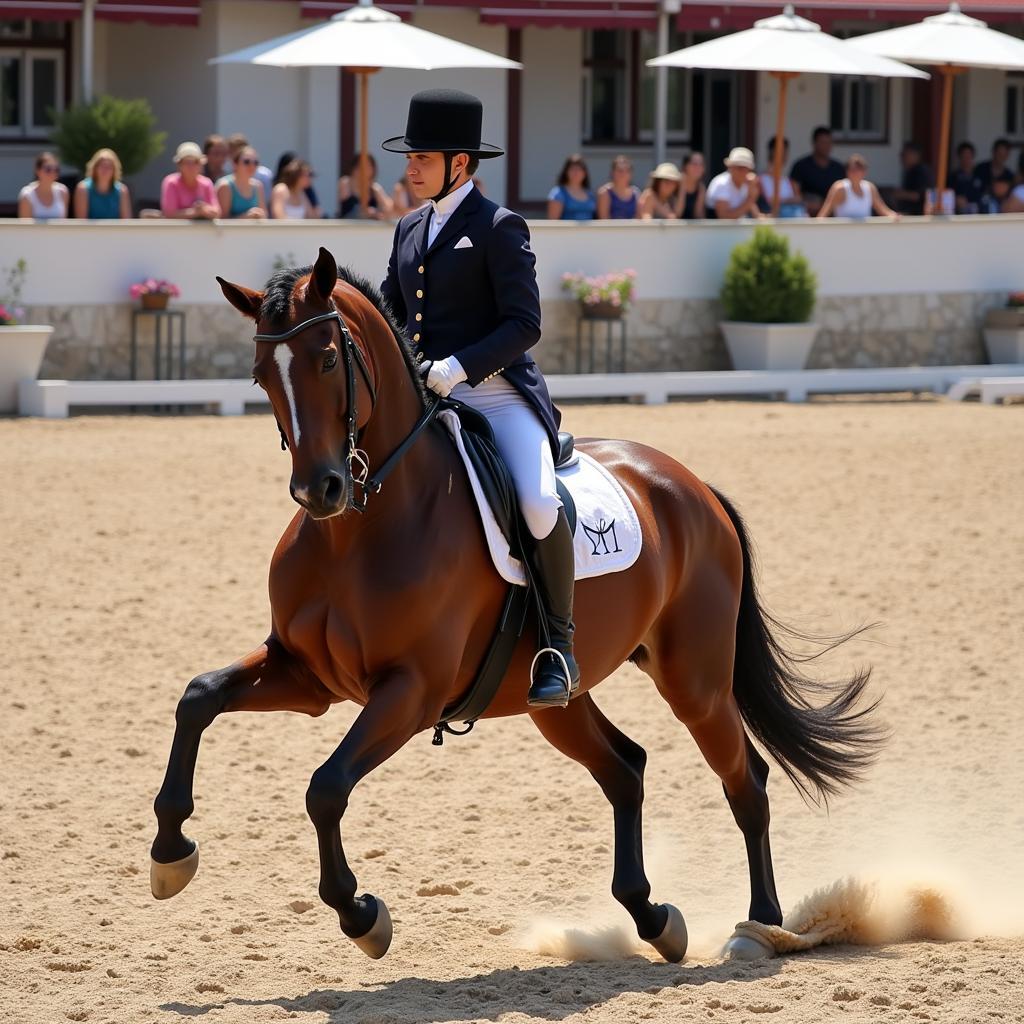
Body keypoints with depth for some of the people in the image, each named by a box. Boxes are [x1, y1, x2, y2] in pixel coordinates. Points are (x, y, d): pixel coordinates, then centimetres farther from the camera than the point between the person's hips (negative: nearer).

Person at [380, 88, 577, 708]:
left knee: (540, 507, -29)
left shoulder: (499, 227, -4)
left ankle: (558, 645, -13)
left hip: (499, 394, -8)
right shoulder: (410, 230, 17)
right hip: (425, 399, 8)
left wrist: (459, 366, -23)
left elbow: (524, 324, -11)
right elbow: (392, 313, 25)